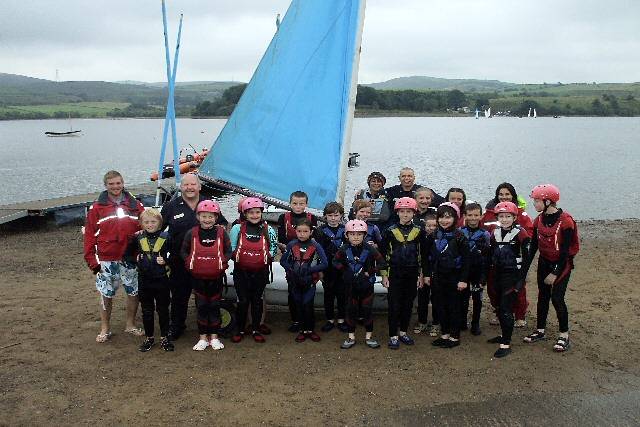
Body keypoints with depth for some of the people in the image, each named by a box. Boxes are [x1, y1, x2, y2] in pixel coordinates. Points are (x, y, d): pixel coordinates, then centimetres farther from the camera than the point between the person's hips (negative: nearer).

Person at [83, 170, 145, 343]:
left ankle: (130, 325, 27)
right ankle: (105, 329, 22)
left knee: (134, 293, 10)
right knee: (106, 295, 8)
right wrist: (92, 261, -5)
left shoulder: (135, 205, 5)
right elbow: (90, 235, -1)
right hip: (106, 260, -1)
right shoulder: (97, 208, 0)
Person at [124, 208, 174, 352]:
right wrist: (136, 260, -4)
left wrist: (166, 261, -15)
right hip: (144, 281, 2)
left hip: (161, 280, -2)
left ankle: (164, 337, 21)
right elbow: (127, 255, 12)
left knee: (163, 310, 8)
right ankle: (149, 338, 25)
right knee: (147, 311, 12)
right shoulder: (138, 238, 1)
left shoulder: (166, 237, -5)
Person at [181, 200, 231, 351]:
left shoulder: (221, 232, -3)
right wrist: (190, 263, -5)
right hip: (198, 277, 1)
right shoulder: (191, 233, -2)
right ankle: (203, 337, 18)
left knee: (215, 306, 8)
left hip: (216, 277, 0)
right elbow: (184, 251, 6)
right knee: (201, 307, 8)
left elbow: (228, 251, 2)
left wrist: (223, 262, -10)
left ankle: (214, 337, 19)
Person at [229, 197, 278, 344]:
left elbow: (274, 248, 5)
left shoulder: (268, 230, 0)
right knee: (242, 301, 3)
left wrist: (267, 257, -9)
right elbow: (231, 249, 3)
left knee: (257, 301, 11)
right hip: (241, 272, -1)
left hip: (261, 272, 1)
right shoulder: (237, 228, -2)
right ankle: (239, 330, 17)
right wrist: (238, 257, -9)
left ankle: (256, 330, 23)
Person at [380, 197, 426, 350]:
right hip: (395, 274, -2)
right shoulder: (390, 231, -3)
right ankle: (393, 336, 8)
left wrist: (421, 275, 5)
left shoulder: (419, 232, 2)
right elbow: (382, 254, 1)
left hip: (412, 274, 2)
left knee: (408, 304, 10)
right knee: (394, 305, -1)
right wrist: (384, 275, -2)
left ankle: (403, 332, 25)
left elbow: (423, 255, 8)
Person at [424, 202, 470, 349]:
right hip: (438, 277, 5)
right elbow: (428, 256, 11)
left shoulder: (459, 237, -11)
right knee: (441, 306, 12)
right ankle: (444, 334, 24)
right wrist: (427, 274, 7)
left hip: (454, 277, -5)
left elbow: (466, 259, -11)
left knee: (454, 306, 4)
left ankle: (455, 336, 14)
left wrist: (463, 279, -13)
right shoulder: (433, 236, 3)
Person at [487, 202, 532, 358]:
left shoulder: (521, 233, -10)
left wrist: (521, 280, -12)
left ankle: (506, 344, -5)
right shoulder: (495, 233, 7)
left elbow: (526, 259, -9)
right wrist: (492, 278, 11)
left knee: (506, 308, -9)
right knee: (500, 307, 13)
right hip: (498, 275, 6)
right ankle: (505, 335, 31)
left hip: (513, 275, -6)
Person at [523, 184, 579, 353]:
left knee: (557, 298, -7)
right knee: (543, 296, 11)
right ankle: (540, 331, 23)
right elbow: (534, 246, 6)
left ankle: (564, 335, 8)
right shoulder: (539, 220, 0)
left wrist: (555, 273, -17)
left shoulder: (565, 221, -20)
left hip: (561, 264, -6)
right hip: (544, 263, 6)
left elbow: (565, 250, -18)